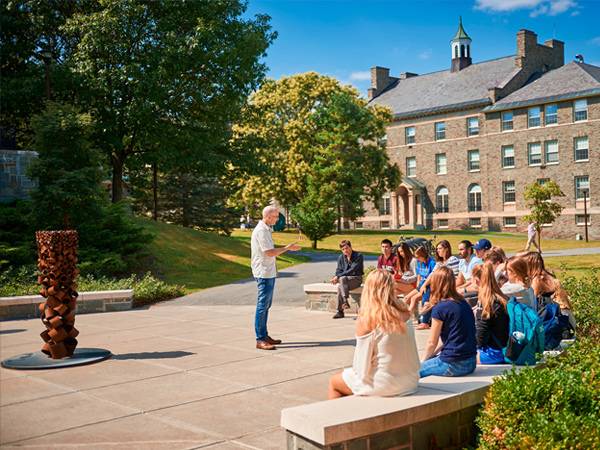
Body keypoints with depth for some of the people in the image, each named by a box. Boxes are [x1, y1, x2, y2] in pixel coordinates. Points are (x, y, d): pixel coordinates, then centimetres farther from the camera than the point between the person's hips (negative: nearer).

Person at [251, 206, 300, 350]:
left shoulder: (266, 229, 16)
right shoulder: (261, 231, -16)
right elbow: (269, 252, -20)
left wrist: (286, 248, 14)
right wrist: (287, 248, -13)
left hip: (269, 273, 11)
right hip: (264, 273, -11)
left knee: (266, 305, 15)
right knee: (263, 305, -9)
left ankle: (264, 336, 23)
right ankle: (260, 340, -7)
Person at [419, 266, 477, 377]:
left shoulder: (439, 308, -13)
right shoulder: (464, 304, 8)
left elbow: (432, 342, -6)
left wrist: (424, 360, 11)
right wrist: (434, 353, 18)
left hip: (453, 365, -8)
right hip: (471, 363, 8)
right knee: (431, 358, 23)